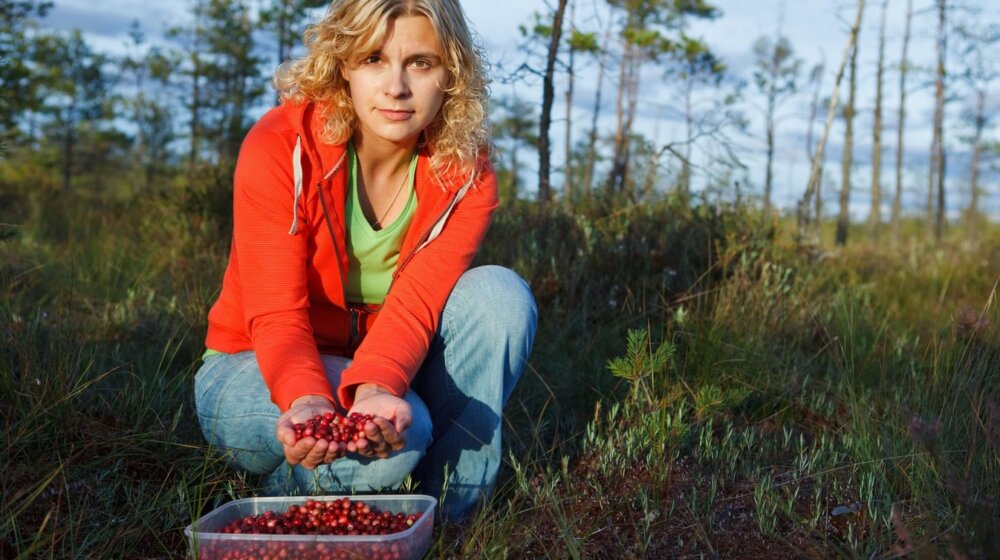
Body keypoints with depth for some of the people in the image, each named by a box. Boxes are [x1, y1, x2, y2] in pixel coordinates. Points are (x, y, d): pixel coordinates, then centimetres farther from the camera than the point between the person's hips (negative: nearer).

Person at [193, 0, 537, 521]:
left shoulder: (464, 172, -13)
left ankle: (453, 507, -11)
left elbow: (415, 303, -24)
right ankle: (284, 489, 0)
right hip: (261, 368, -3)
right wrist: (308, 401, -47)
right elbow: (277, 316, -24)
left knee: (499, 293, -23)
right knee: (405, 434, -34)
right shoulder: (279, 147, -21)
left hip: (383, 370, 4)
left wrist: (377, 389, -47)